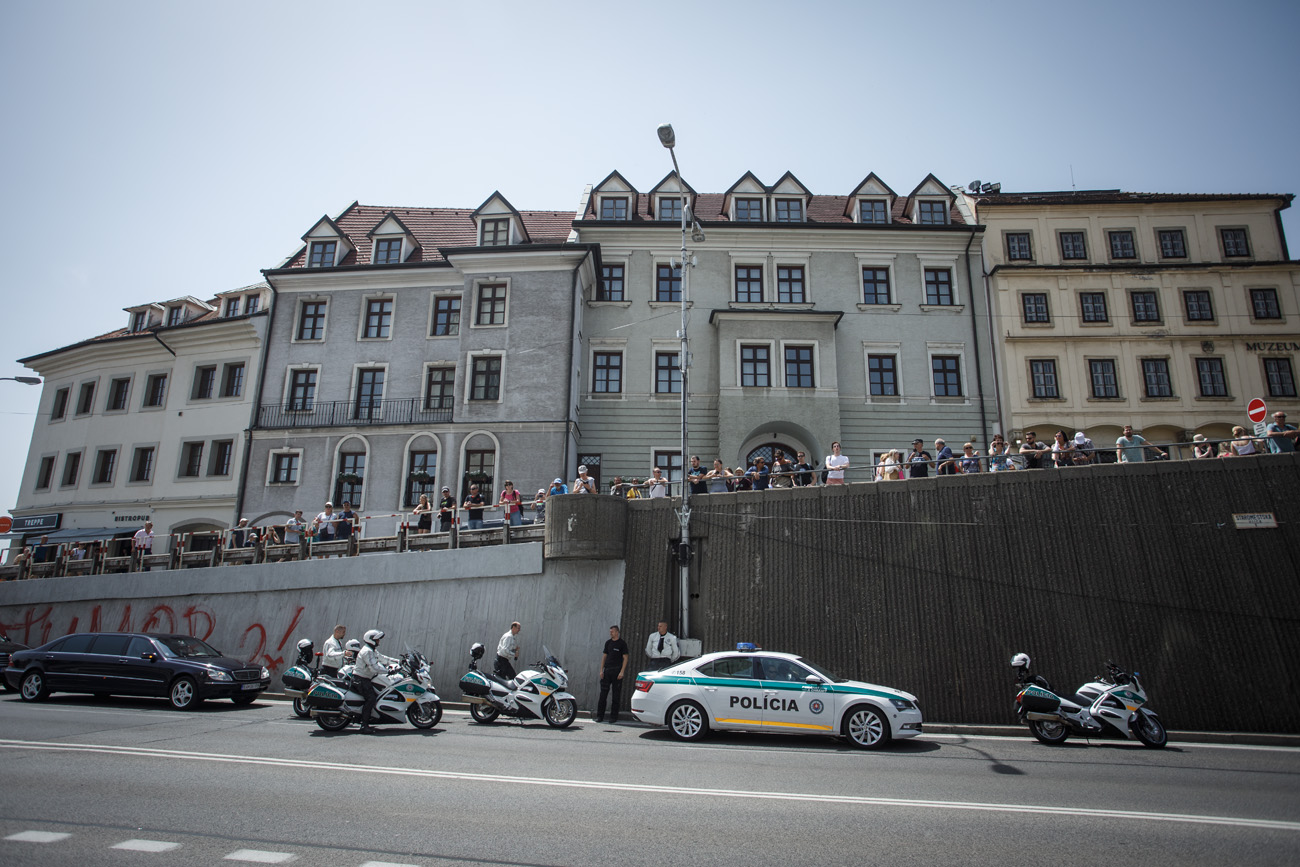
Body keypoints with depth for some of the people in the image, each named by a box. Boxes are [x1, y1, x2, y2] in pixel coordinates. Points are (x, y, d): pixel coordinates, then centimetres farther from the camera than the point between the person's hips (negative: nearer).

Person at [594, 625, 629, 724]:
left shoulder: (622, 643, -1)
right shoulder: (608, 643, 12)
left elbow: (625, 658, -4)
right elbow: (604, 656, 14)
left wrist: (622, 672, -13)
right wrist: (601, 670, 5)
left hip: (617, 671, -4)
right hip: (607, 671, 4)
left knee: (616, 695, 1)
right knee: (603, 693, 1)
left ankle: (614, 717, 8)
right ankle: (600, 716, 7)